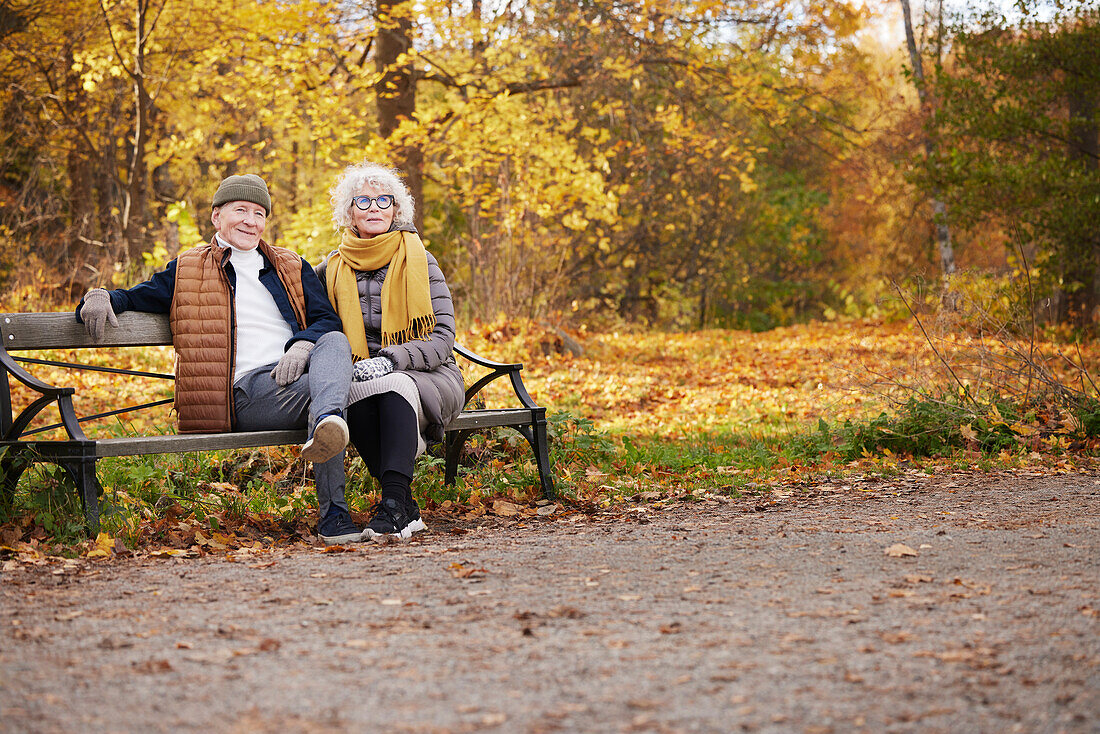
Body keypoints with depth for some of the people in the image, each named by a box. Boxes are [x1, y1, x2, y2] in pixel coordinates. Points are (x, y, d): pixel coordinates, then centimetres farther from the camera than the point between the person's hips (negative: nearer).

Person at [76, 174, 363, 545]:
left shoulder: (291, 267, 27)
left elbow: (327, 318, 16)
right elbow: (133, 298, 23)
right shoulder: (187, 272, 20)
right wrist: (99, 297, -3)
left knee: (335, 342, -34)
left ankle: (327, 420, -65)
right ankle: (333, 515, -49)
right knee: (321, 392, -36)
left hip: (296, 372, 3)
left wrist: (302, 346, -9)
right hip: (246, 392, -3)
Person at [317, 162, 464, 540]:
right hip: (358, 377, 2)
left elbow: (442, 337, -4)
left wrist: (389, 360, -21)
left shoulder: (420, 261, 3)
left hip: (425, 377, -1)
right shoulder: (332, 270, 10)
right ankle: (406, 508, -35)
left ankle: (393, 503, -45)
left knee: (395, 385, -37)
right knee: (356, 393, -35)